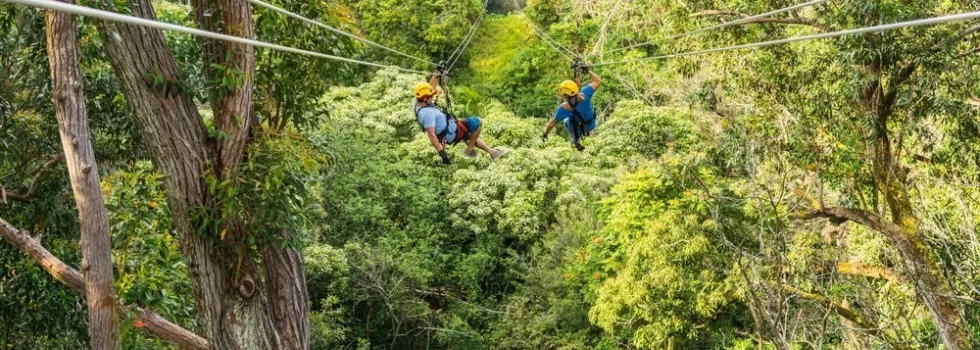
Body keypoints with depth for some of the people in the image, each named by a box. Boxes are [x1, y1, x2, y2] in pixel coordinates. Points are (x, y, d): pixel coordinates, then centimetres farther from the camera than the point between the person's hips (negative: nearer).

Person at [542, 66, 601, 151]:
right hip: (591, 125, 1)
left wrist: (545, 134, -3)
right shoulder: (584, 94, -34)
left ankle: (576, 140, 29)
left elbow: (552, 123, -20)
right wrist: (588, 71, -11)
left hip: (579, 130, -1)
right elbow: (598, 81, -21)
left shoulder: (563, 108, -34)